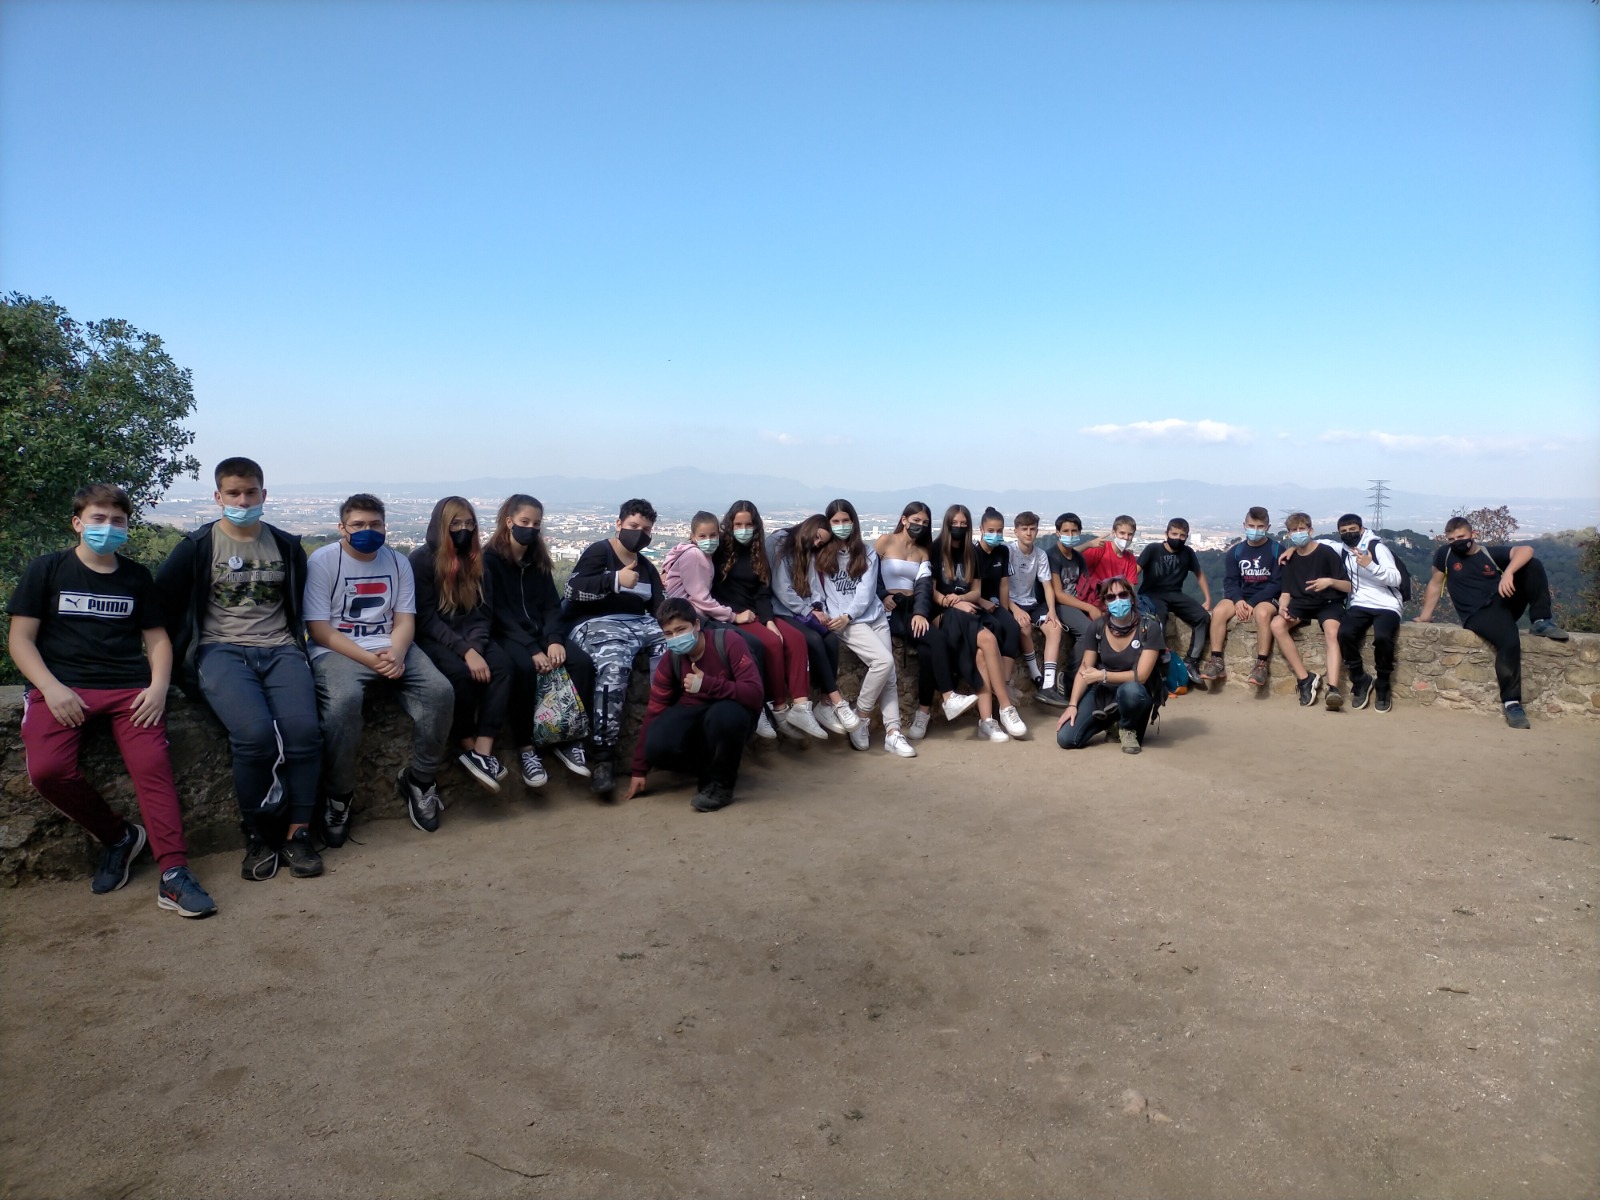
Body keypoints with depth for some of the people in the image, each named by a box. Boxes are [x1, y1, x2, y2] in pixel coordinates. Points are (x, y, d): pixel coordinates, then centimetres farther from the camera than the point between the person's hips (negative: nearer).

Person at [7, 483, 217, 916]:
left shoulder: (136, 577, 16)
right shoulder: (46, 570, 10)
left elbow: (156, 637, 16)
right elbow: (20, 639, 6)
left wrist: (158, 687, -3)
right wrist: (51, 688, -10)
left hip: (130, 686, 1)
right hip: (62, 687, 0)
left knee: (152, 764, -23)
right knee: (47, 770, -26)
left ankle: (174, 874, -25)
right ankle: (117, 836, 0)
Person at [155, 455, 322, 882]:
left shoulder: (287, 546, 15)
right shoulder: (196, 547, 8)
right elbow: (161, 603, 10)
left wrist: (295, 644, 11)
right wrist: (185, 654, 6)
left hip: (280, 650, 2)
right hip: (222, 651, -2)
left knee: (303, 729, -27)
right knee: (255, 733, -30)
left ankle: (297, 834, -15)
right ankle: (259, 836, -11)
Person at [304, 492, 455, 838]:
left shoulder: (397, 561, 9)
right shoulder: (322, 561, -4)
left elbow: (405, 620, 6)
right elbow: (319, 629, -9)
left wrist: (396, 653, -17)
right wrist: (370, 660, -20)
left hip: (391, 647, 4)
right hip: (337, 650, -4)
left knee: (440, 691, -21)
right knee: (343, 701, -36)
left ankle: (418, 780, 0)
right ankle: (338, 795, -14)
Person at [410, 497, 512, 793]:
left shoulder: (477, 559, 8)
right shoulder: (422, 559, -7)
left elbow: (484, 613, 3)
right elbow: (426, 618, -14)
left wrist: (474, 646, -17)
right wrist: (464, 651, -24)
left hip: (471, 638, 4)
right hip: (432, 638, -4)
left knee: (502, 665, -26)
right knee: (461, 671, -34)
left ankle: (483, 751, -30)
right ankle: (468, 747, -15)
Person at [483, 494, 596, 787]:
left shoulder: (538, 558, 13)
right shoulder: (489, 558, -5)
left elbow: (552, 604, 7)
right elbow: (498, 612, -14)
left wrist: (554, 639, -14)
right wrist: (532, 649, -23)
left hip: (540, 632, 5)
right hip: (506, 635, -5)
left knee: (582, 662, -21)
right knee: (524, 667, -37)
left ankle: (568, 739, -11)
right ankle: (525, 747, -25)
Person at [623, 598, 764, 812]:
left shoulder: (729, 644, -21)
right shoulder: (669, 661, -7)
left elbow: (754, 693, -28)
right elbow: (653, 711, -3)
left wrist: (706, 684, -37)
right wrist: (639, 770, -3)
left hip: (730, 710, -4)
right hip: (692, 712, 4)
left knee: (725, 714, -40)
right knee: (657, 746, -26)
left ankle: (721, 783, -14)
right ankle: (711, 767, 5)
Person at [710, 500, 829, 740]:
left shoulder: (757, 554, 14)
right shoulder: (719, 551, -1)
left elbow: (763, 594, 6)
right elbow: (711, 592, -7)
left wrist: (769, 621, -12)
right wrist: (734, 615, -17)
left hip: (756, 614, 5)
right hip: (729, 617, -5)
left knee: (796, 638, -21)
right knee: (772, 642, -29)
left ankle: (800, 707, -30)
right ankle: (780, 710, -21)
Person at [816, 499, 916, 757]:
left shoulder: (867, 554, 12)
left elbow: (866, 592, 0)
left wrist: (847, 616, -15)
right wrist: (820, 612, -16)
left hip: (875, 617, 4)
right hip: (843, 622, -4)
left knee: (889, 671, -10)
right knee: (884, 660, -23)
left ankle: (892, 731, -9)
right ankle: (861, 717, -8)